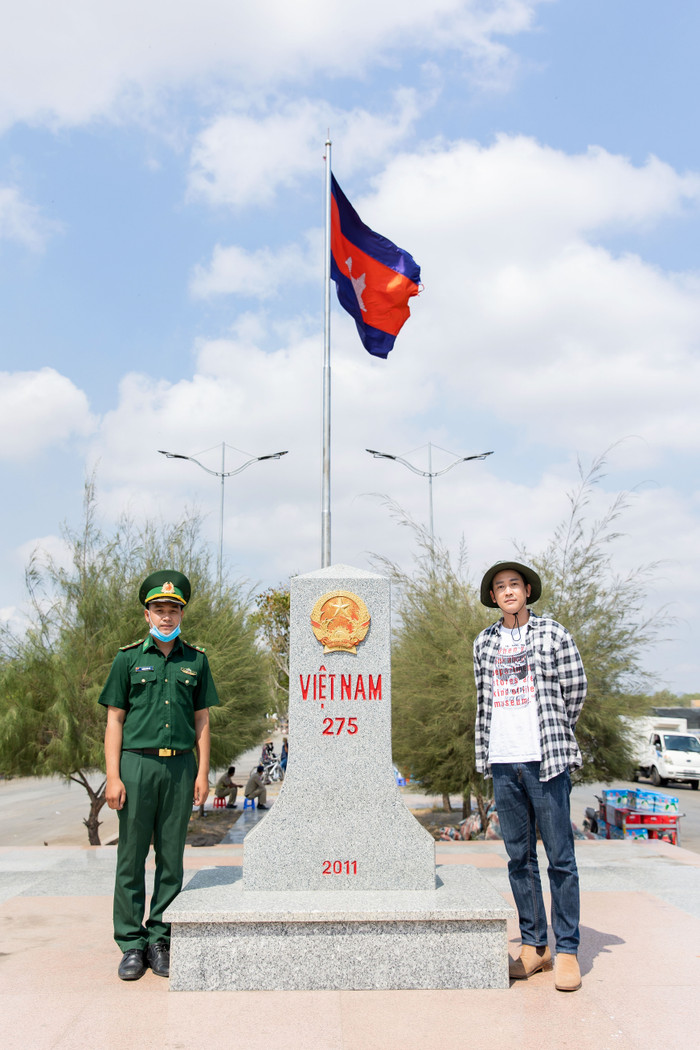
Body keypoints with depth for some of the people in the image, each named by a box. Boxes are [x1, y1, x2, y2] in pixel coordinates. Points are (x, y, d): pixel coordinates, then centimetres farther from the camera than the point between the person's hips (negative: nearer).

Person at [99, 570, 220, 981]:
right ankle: (132, 943, 14)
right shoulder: (129, 658, 3)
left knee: (172, 858, 7)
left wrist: (203, 773, 3)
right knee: (131, 857, 3)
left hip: (180, 766, 2)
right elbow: (115, 720, 2)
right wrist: (113, 776, -6)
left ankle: (160, 940, 18)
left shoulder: (196, 660, 8)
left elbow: (202, 720, 10)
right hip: (136, 764, -1)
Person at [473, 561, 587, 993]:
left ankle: (567, 950, 9)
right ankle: (533, 945, 19)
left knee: (560, 858, -1)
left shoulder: (553, 633, 1)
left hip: (546, 760, -4)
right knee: (519, 858, 9)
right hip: (503, 763, 4)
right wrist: (485, 753, 13)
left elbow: (576, 690, 5)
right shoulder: (484, 643, 12)